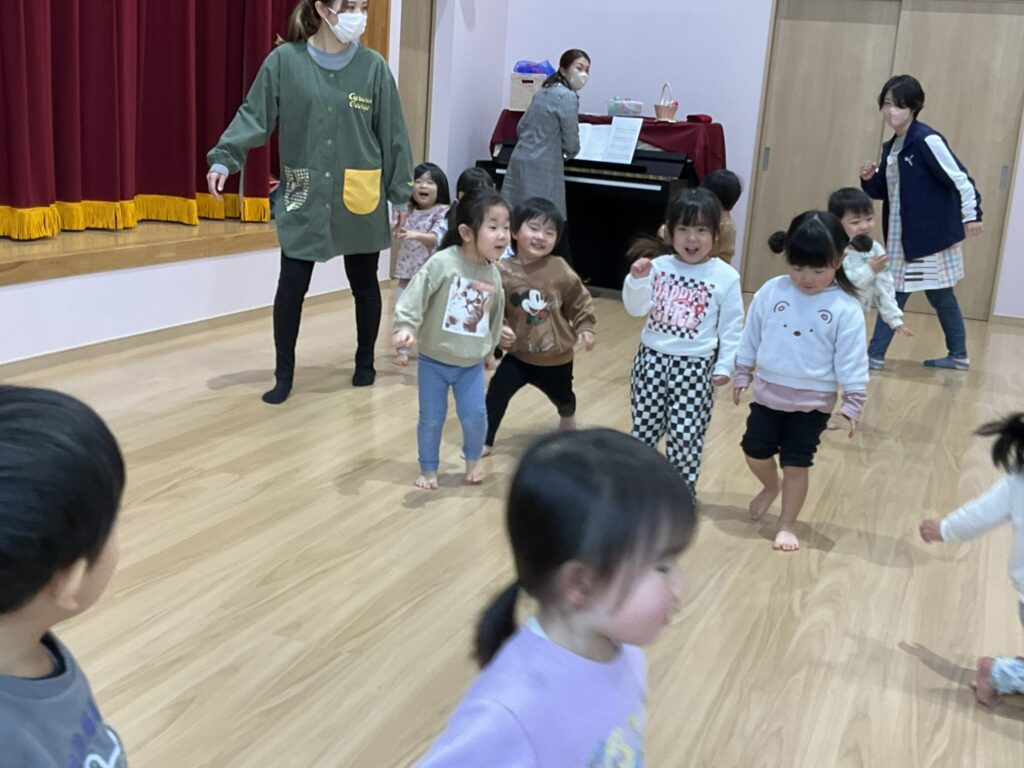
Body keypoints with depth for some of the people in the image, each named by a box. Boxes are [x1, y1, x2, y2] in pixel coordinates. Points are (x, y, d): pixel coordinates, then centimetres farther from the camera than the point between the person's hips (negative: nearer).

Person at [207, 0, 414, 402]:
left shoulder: (373, 66, -2)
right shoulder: (284, 61, -4)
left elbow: (392, 134, 1)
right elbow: (253, 115, -3)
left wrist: (400, 193, 2)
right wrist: (223, 158, -17)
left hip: (361, 201, 1)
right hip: (304, 199, -1)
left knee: (364, 284, 13)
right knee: (291, 287, 0)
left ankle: (365, 361, 32)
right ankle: (284, 374, 14)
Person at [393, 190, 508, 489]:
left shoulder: (493, 276, -2)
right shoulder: (442, 263, -20)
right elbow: (415, 296, -21)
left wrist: (489, 350, 22)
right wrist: (405, 327, -35)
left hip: (471, 364, 3)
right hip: (434, 361, -3)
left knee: (475, 415, 3)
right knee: (431, 419, 7)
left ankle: (473, 458, 32)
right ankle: (428, 468, 28)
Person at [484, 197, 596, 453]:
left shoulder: (560, 269, -15)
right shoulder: (503, 271, -18)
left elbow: (579, 300, -2)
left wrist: (585, 327, -7)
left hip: (557, 357, 1)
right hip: (519, 353, -1)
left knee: (562, 397, 24)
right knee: (496, 392, -12)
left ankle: (568, 418, 60)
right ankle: (484, 441, 7)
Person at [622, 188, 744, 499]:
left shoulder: (725, 276, -6)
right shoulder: (658, 266, -4)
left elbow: (732, 327, -2)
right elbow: (636, 309, -3)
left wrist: (724, 366, -5)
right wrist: (637, 280, -19)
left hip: (695, 366, -2)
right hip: (652, 358, 2)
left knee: (685, 434, 1)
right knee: (644, 427, 12)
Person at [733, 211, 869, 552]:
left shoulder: (846, 309, -13)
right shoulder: (771, 292, -6)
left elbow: (852, 362, -9)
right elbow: (750, 338, 5)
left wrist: (853, 403, -10)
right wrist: (742, 375, 9)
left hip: (813, 401, -3)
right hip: (768, 393, 3)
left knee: (796, 465, 3)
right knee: (755, 454, 11)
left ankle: (787, 526, 20)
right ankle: (771, 487, 42)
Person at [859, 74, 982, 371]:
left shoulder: (927, 140, -17)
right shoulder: (890, 147, 8)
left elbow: (960, 179, -16)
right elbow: (886, 191, 15)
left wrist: (971, 215, -13)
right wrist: (870, 180, -5)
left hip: (933, 235, -8)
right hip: (902, 237, 8)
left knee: (939, 296, 3)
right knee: (894, 293, 12)